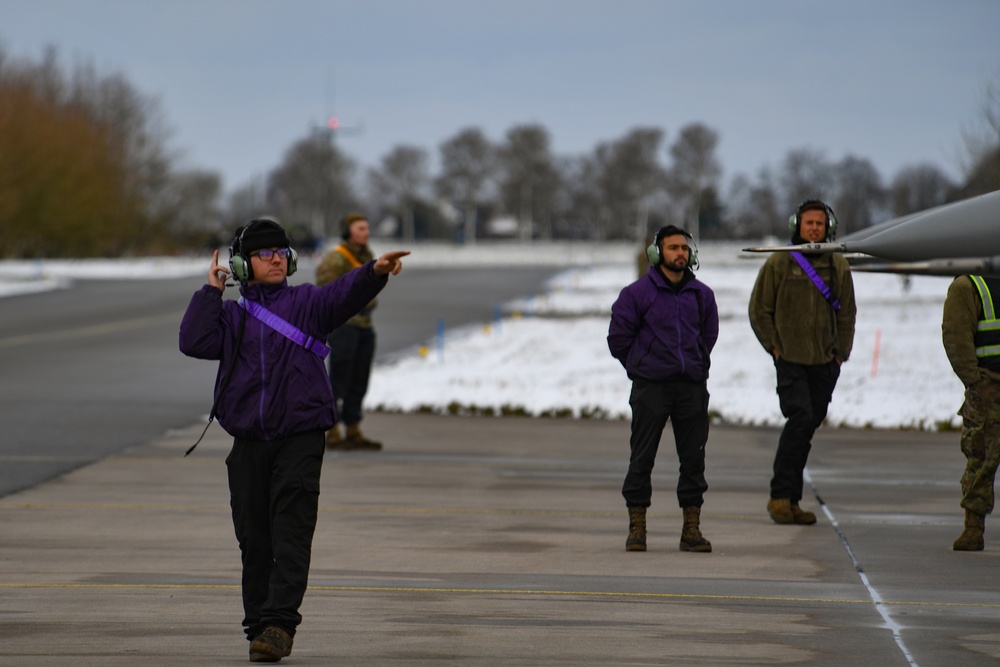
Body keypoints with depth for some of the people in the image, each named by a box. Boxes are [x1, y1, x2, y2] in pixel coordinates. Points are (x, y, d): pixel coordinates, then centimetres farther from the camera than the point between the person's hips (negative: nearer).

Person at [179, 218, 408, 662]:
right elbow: (195, 342, -3)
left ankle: (279, 622, -16)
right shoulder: (231, 315, 13)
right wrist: (210, 291, 1)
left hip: (300, 438, -3)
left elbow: (345, 295, -11)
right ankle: (258, 624, 14)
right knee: (254, 538, 6)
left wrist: (375, 272, -31)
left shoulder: (307, 303, 8)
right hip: (249, 442, 3)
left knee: (291, 533, -11)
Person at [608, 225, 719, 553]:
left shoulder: (702, 295, 9)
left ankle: (692, 529, 10)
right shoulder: (637, 293, -4)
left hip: (692, 387, 3)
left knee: (693, 458, 3)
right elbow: (618, 337, 2)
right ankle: (637, 527, 4)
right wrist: (642, 366, 7)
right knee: (642, 458, -2)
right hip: (650, 389, -3)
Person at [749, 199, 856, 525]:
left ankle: (789, 501, 12)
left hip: (825, 363, 4)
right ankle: (782, 495, -13)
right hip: (790, 360, -4)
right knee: (800, 417, -18)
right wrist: (774, 347, -4)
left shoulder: (838, 267, 9)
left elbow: (846, 314, 16)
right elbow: (759, 309, 4)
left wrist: (841, 352, 6)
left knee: (808, 427, 5)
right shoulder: (779, 263, 0)